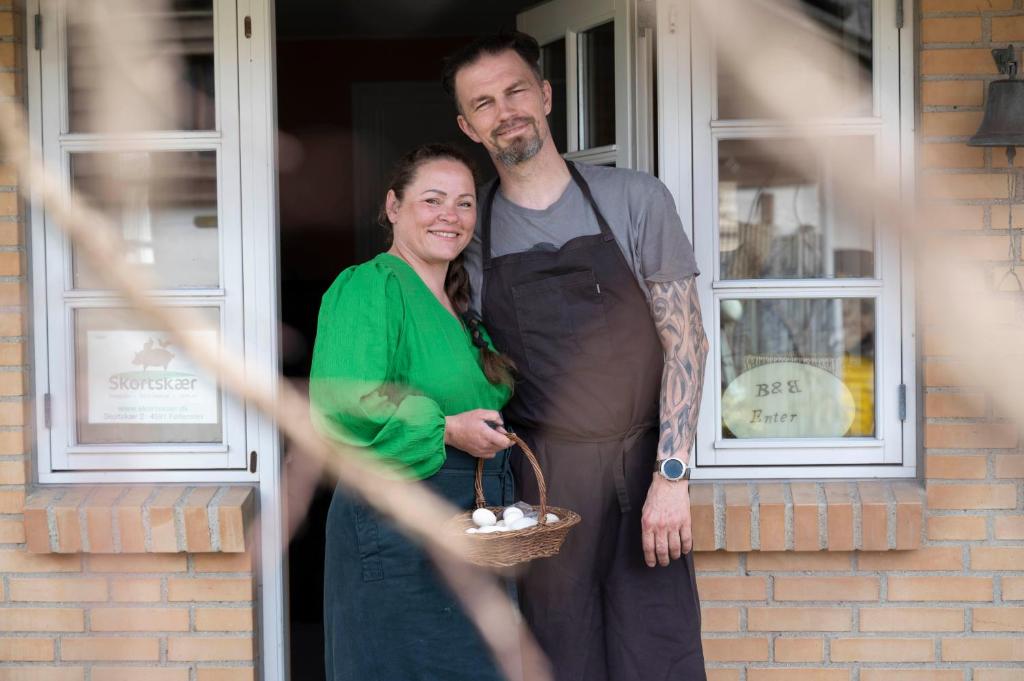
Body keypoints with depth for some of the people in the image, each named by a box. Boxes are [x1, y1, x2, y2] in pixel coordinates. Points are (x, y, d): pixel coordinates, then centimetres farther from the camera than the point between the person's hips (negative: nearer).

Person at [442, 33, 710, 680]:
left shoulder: (635, 199, -1)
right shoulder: (472, 229, 5)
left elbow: (686, 341, -3)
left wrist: (671, 475, -10)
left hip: (641, 463, -1)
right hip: (539, 476, 1)